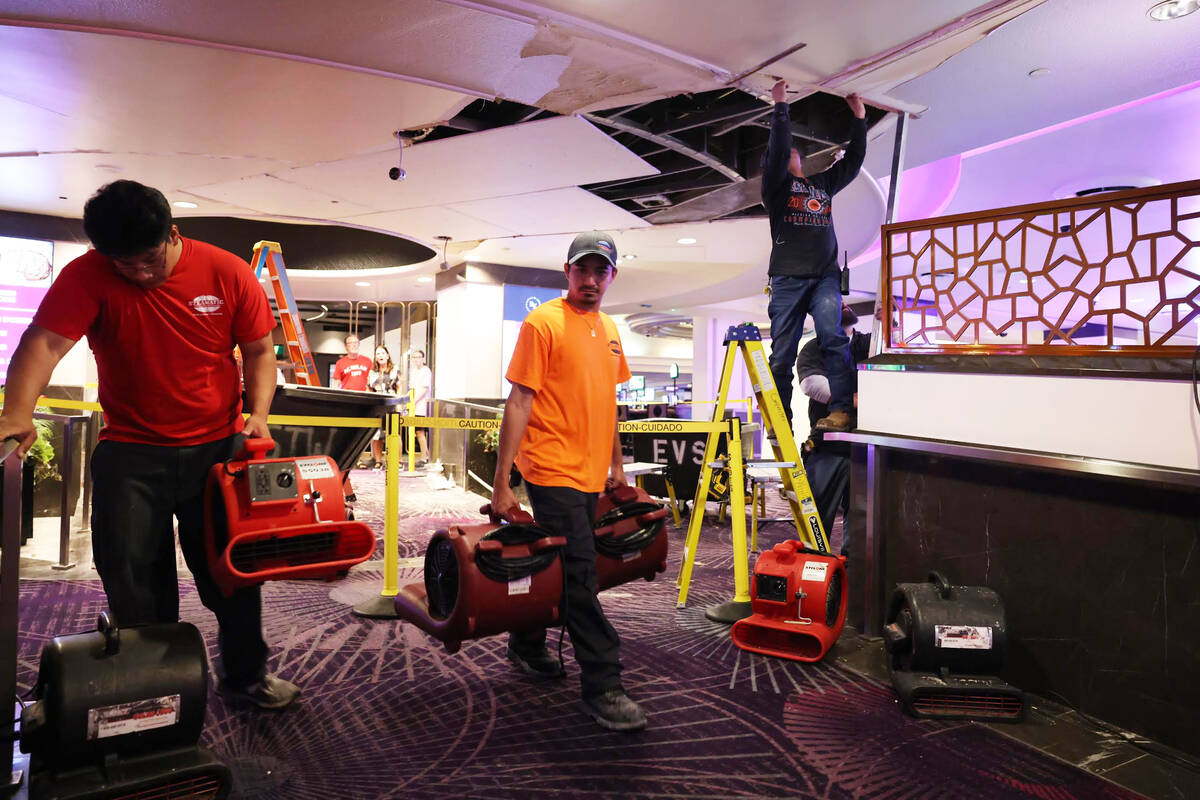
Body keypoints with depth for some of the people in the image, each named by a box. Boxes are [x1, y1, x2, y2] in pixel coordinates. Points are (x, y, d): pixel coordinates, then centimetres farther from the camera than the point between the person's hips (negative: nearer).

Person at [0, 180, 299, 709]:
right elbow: (44, 343, -19)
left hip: (218, 447, 1)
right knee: (133, 579, 5)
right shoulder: (87, 277, -8)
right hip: (131, 453, 0)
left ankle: (247, 675, 26)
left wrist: (258, 413, -13)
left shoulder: (228, 273, -5)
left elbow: (259, 350, 1)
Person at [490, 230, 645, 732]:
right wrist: (501, 482, -14)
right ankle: (602, 687, 3)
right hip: (553, 471, -7)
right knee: (579, 575, -6)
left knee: (555, 566, 17)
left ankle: (526, 647, 36)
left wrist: (617, 465, 21)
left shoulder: (608, 330, 14)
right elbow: (519, 402, -12)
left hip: (591, 474, 7)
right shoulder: (543, 323, -9)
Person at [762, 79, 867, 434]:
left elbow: (854, 158, 26)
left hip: (825, 275, 3)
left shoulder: (823, 183, 26)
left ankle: (841, 410, -26)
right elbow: (778, 148, -3)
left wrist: (860, 117, 21)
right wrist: (780, 105, -2)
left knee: (831, 334, -22)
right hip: (788, 277, -3)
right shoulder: (775, 185, 11)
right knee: (782, 353, -4)